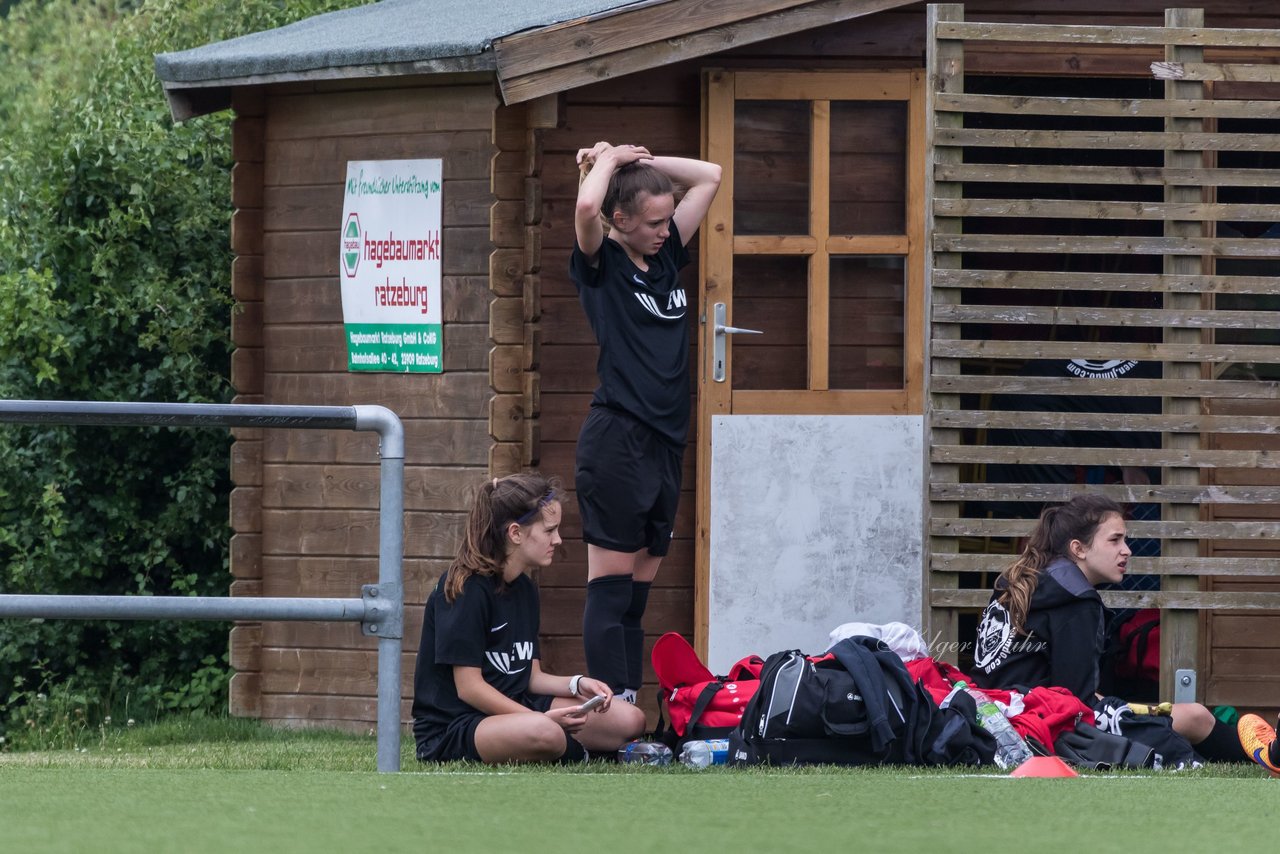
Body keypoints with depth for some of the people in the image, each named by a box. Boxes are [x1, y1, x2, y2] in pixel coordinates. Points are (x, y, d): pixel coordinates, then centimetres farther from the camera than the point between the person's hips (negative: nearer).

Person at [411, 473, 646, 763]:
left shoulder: (525, 589, 13)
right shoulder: (467, 588, -15)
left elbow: (531, 677, 15)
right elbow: (468, 687, -18)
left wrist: (577, 684, -5)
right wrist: (542, 718, -21)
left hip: (514, 708, 8)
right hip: (452, 727, -8)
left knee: (630, 720, -4)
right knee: (543, 734, -39)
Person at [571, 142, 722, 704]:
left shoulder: (667, 256, 16)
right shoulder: (602, 263, -2)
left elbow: (709, 177, 23)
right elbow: (586, 208, -24)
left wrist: (641, 160, 12)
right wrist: (610, 161, -4)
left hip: (665, 442, 7)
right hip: (617, 440, -7)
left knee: (639, 589, 7)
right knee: (611, 586, -8)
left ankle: (630, 710, 7)